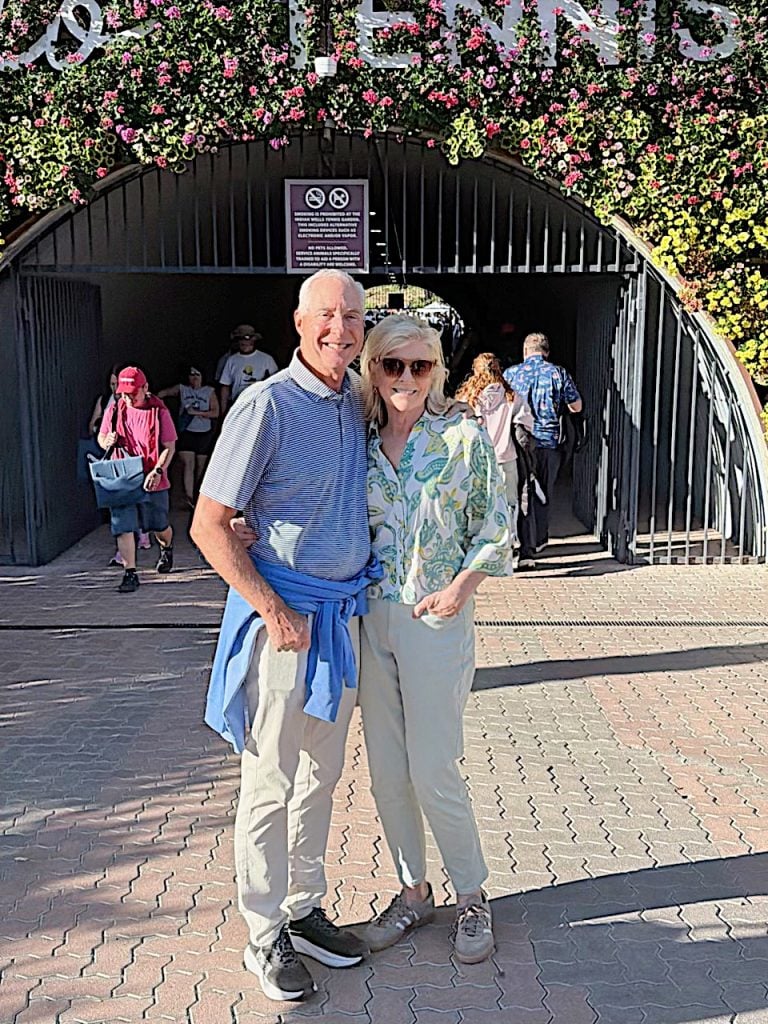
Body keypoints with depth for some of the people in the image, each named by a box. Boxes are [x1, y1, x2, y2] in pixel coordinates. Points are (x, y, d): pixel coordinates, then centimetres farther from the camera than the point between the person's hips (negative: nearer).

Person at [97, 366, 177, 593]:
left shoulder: (159, 411, -7)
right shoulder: (115, 410, 2)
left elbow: (169, 447, -7)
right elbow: (101, 437, 15)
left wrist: (158, 471, -23)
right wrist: (107, 442, -10)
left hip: (152, 481, -2)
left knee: (159, 526, 15)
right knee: (123, 527, -6)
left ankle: (166, 549, 49)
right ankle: (130, 574, 2)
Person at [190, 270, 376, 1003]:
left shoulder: (358, 400, 6)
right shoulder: (267, 405, -15)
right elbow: (208, 526, -15)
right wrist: (274, 611, -17)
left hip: (343, 615, 7)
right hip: (284, 616, -7)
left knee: (321, 776, 17)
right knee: (270, 784, 5)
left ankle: (304, 910, 34)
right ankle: (264, 937, 21)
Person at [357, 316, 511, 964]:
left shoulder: (464, 437, -5)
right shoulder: (361, 442, 4)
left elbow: (496, 527, -2)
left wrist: (463, 583, -15)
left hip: (437, 618, -4)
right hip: (371, 617, 4)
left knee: (433, 772, 0)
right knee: (386, 771, 11)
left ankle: (473, 898, 24)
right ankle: (414, 892, 31)